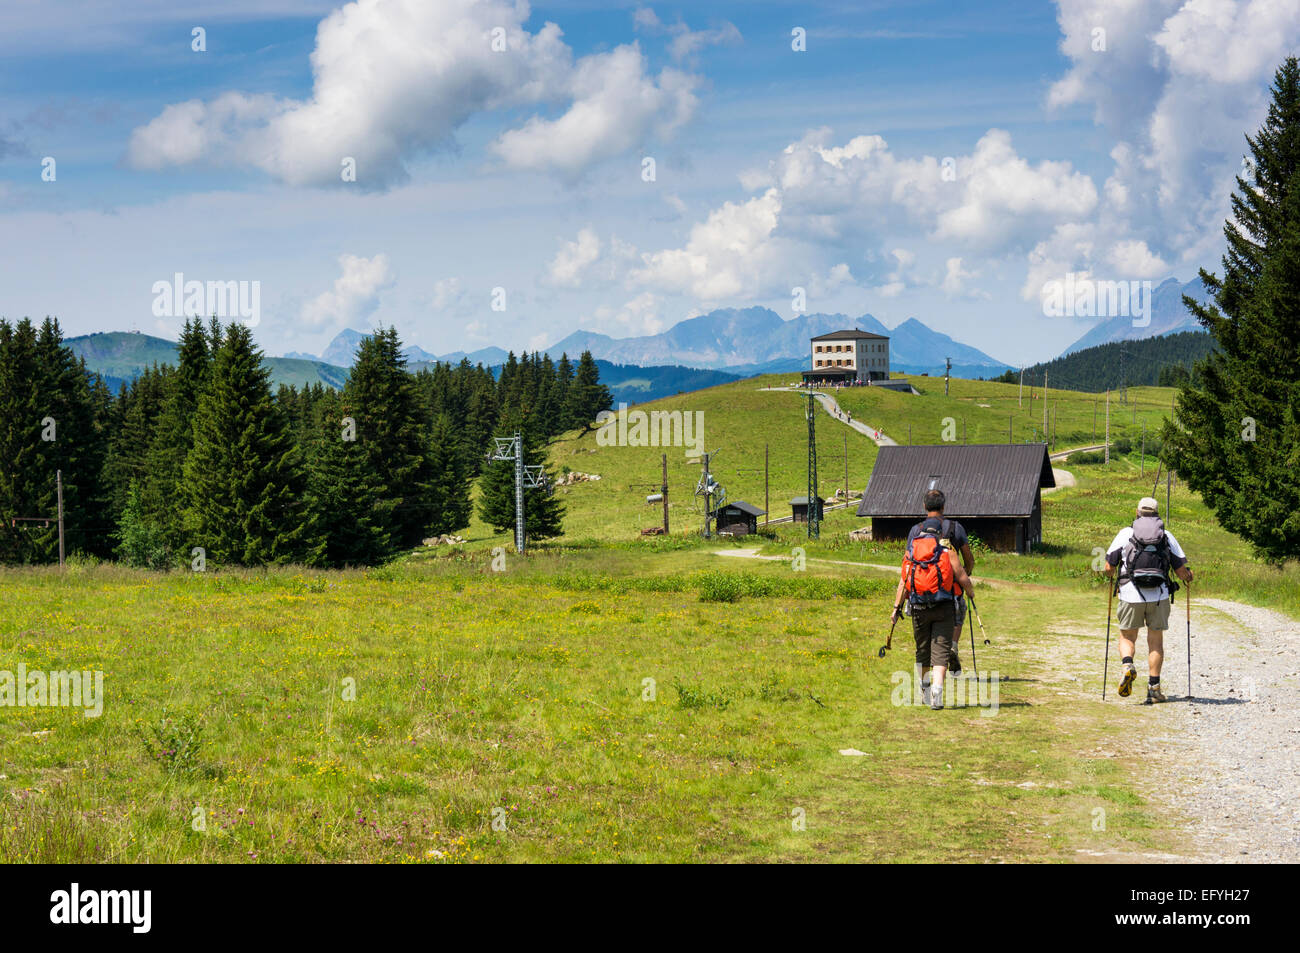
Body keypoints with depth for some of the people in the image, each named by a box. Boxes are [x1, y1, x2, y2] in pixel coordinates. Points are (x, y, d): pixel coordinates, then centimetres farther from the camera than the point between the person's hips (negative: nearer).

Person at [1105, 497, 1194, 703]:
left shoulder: (1125, 533, 5)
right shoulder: (1167, 536, 8)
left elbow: (1109, 568, 6)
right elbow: (1182, 572, 7)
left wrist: (1112, 574, 30)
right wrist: (1188, 575, 31)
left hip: (1130, 594, -1)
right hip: (1159, 595, 1)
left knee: (1127, 636, 14)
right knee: (1156, 640, 12)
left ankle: (1127, 665, -16)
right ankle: (1154, 687, 8)